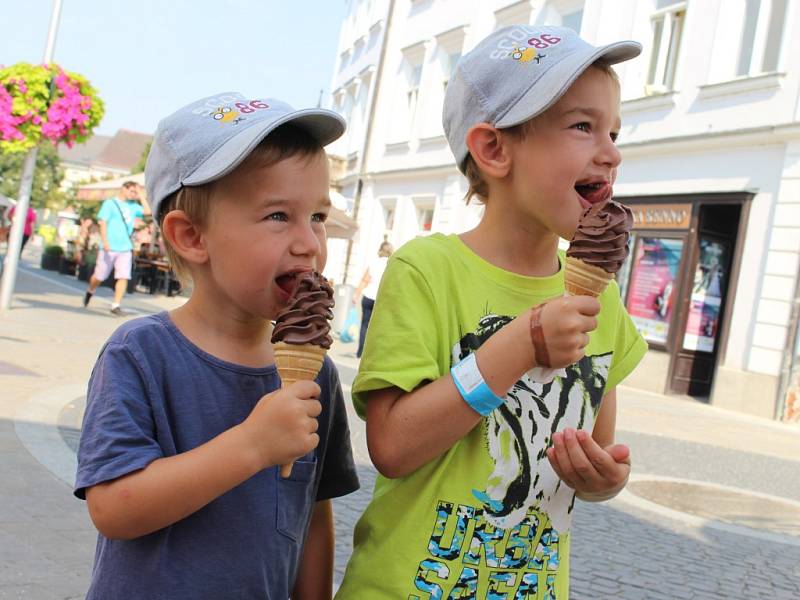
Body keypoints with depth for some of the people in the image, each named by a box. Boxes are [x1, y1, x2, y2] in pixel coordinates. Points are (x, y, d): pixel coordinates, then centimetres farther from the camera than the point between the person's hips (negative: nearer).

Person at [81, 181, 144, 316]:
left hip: (126, 249, 4)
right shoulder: (110, 203, -1)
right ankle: (90, 291, 38)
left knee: (123, 277, -9)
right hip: (109, 248, -3)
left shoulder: (133, 206, 13)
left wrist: (140, 196, 1)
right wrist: (105, 241, -18)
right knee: (99, 276, 8)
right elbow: (102, 222, -8)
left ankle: (116, 305, -4)